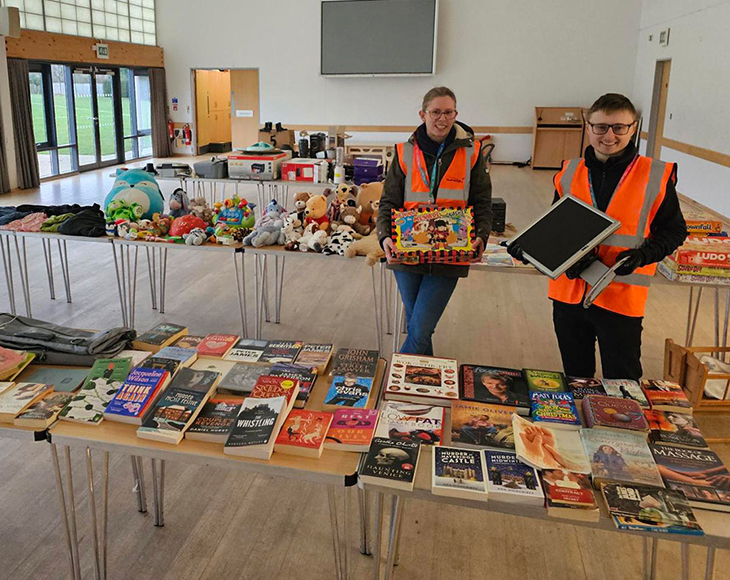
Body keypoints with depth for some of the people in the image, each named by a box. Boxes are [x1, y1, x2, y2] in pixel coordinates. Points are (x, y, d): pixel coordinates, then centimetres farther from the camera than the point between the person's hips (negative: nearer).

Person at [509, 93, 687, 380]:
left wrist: (643, 254, -17)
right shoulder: (569, 172, 5)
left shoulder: (657, 176, -5)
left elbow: (674, 230, 1)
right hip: (568, 293, 3)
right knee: (575, 377, 20)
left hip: (622, 297, -3)